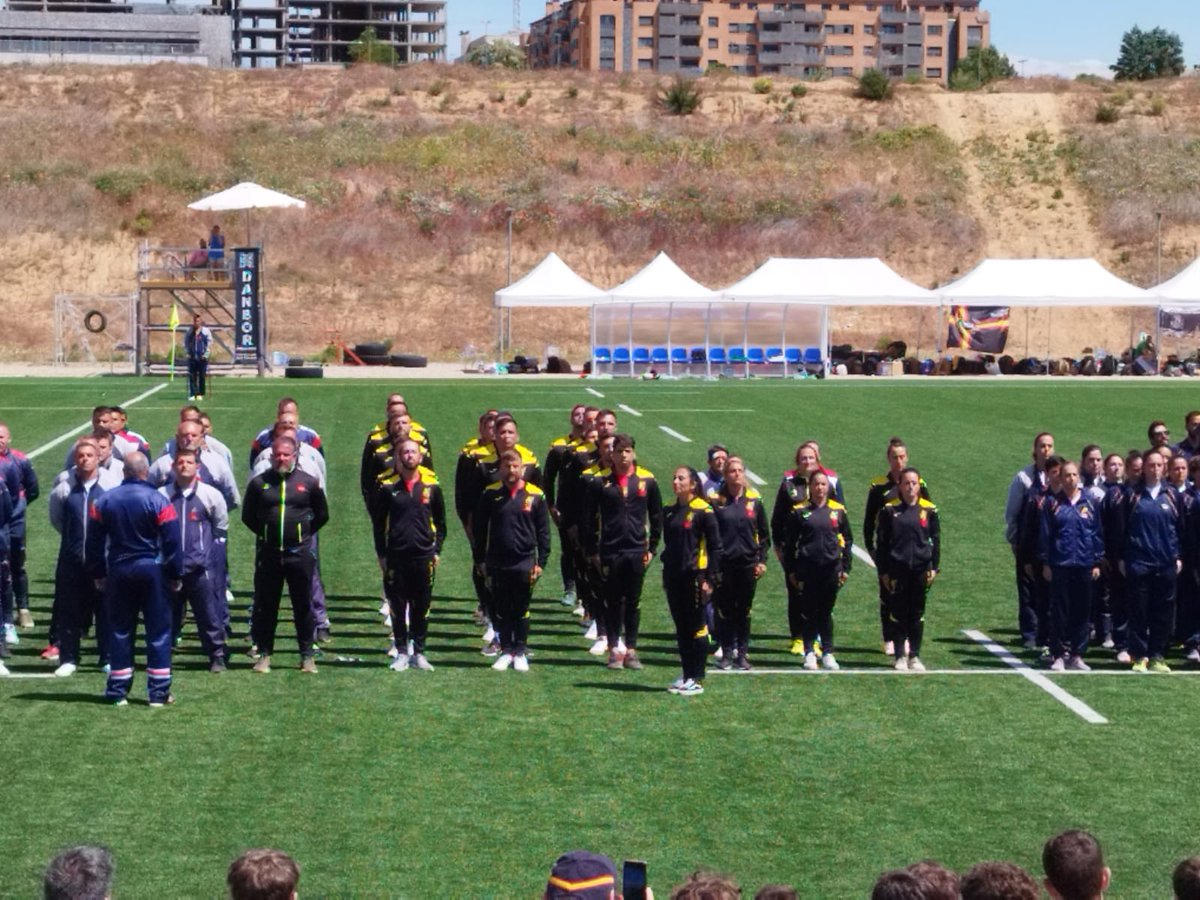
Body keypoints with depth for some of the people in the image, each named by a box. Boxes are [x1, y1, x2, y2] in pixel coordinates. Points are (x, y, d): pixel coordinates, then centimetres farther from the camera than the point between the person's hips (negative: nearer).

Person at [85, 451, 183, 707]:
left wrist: (98, 574, 15)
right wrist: (175, 575, 0)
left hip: (118, 571, 3)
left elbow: (94, 542, 6)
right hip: (152, 571, -3)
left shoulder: (103, 501, 2)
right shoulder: (157, 501, -9)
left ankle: (118, 690, 11)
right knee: (158, 631, 3)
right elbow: (171, 542, -9)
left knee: (119, 631, 10)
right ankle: (159, 692, 2)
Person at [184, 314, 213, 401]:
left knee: (202, 376, 0)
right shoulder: (189, 332, 8)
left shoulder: (205, 331, 1)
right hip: (192, 357, 2)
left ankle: (200, 394, 7)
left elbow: (210, 343, 2)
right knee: (192, 376, -2)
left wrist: (206, 354, -5)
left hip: (202, 357, -2)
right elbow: (185, 343, 15)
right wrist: (187, 353, 4)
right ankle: (192, 394, 0)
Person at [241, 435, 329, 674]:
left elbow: (322, 515, 13)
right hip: (268, 554, 1)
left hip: (300, 553, -1)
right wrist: (264, 532, 8)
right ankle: (264, 654, 13)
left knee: (303, 605, 4)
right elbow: (248, 516, 14)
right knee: (265, 605, 4)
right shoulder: (259, 483, 3)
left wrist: (306, 533, 7)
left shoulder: (308, 482, 3)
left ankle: (307, 655, 11)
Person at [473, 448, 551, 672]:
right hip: (497, 564, 1)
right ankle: (506, 651, 17)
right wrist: (480, 560, 5)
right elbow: (479, 528, 6)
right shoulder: (490, 494, 0)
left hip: (524, 563, -1)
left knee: (521, 611, 7)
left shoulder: (535, 495, -1)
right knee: (501, 610, 7)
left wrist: (541, 562, -1)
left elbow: (543, 532, 3)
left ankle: (521, 652, 16)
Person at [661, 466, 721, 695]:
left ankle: (697, 680, 4)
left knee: (696, 628, -1)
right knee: (681, 629, 11)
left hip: (694, 577, -7)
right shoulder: (669, 512, 12)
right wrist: (665, 577, 16)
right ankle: (686, 676, 18)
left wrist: (709, 579, -13)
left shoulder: (703, 511, -8)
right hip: (674, 577, 7)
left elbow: (715, 546, -8)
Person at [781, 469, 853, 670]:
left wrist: (845, 568, 5)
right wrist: (790, 570, 0)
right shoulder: (799, 511, 1)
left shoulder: (838, 510, 6)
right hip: (806, 569, -1)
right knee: (808, 611, 3)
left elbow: (847, 540, 11)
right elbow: (789, 542, 4)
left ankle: (828, 653, 13)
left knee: (826, 612, 6)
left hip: (831, 568, 1)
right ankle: (809, 653, 11)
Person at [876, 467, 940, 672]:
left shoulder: (929, 510, 4)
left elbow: (936, 540, 8)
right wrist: (884, 571, 0)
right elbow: (882, 542, 3)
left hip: (921, 569, 1)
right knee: (899, 614, 3)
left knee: (917, 614, 7)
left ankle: (915, 657, 14)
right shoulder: (890, 510, 1)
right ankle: (900, 657, 10)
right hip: (897, 569, -1)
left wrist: (934, 567, 1)